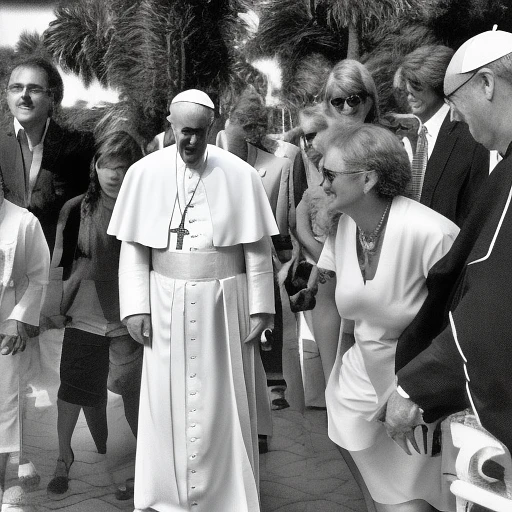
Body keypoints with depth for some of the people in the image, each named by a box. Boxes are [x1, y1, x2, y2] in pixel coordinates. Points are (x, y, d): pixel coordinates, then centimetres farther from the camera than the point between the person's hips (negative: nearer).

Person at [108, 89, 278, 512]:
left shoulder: (240, 174, -4)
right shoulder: (144, 173, -1)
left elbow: (258, 249, -1)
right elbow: (133, 247, 1)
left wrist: (260, 309, -2)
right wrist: (136, 307, -5)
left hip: (224, 302, -1)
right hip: (166, 303, 1)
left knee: (223, 403, 6)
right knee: (167, 399, 7)